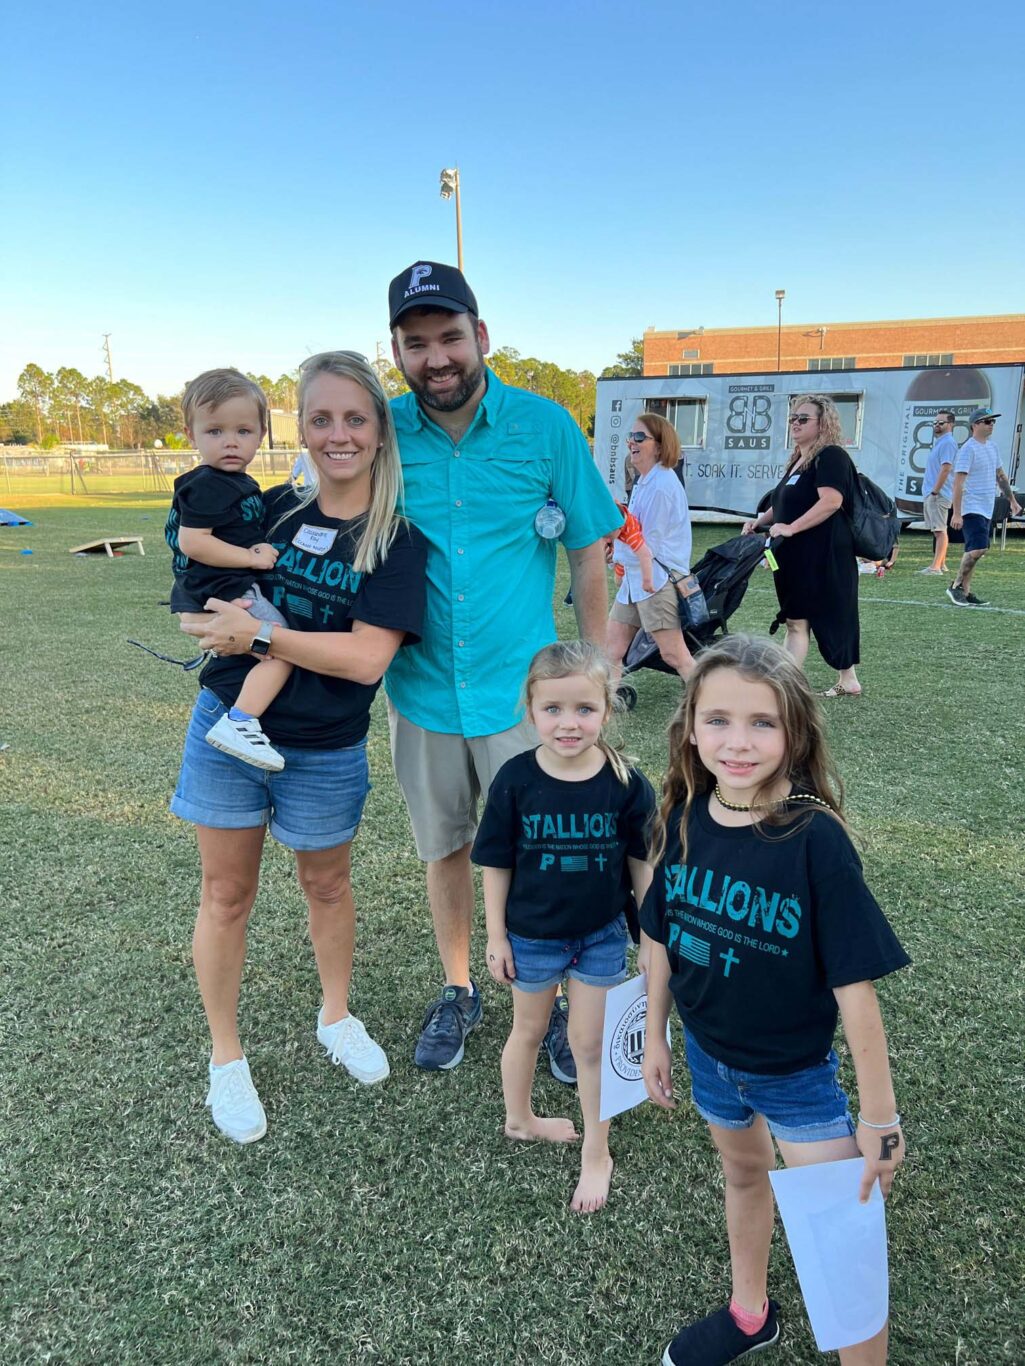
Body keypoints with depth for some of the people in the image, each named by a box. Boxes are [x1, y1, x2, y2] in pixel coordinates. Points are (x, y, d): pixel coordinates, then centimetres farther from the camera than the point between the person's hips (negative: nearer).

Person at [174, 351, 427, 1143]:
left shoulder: (398, 541, -10)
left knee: (327, 884, 19)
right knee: (228, 894, 11)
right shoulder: (274, 508, -1)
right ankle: (226, 1057, 31)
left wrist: (259, 633, -22)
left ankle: (336, 1017, 44)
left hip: (324, 750, -2)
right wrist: (220, 625, -8)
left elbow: (367, 658, -22)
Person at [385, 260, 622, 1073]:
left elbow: (588, 553, 0)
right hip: (422, 690, 2)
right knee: (445, 848, 17)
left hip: (524, 689, -2)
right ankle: (458, 991, 38)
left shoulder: (545, 426, -7)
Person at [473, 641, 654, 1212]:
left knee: (590, 1042, 13)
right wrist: (497, 937, -4)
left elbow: (641, 863, -4)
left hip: (602, 935, 0)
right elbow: (497, 865, -8)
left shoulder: (626, 783, -17)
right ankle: (519, 1119, 49)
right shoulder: (516, 780, -18)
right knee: (529, 1031, 22)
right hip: (531, 936, 0)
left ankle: (596, 1152, 35)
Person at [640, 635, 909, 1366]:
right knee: (744, 1175, 27)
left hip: (796, 1071, -5)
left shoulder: (817, 840, -26)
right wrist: (655, 1036, 8)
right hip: (709, 1053, 5)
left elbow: (854, 982, -21)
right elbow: (661, 934, -1)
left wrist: (879, 1117, -15)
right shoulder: (685, 820, -13)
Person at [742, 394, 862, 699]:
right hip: (797, 556, 9)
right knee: (796, 621, 8)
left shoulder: (831, 456, -11)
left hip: (822, 556, -9)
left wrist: (791, 528, -26)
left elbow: (831, 501, -24)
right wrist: (760, 521, 12)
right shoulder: (798, 460, 19)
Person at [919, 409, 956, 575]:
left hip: (938, 494, -10)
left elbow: (946, 468, -21)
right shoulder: (938, 441, 19)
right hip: (931, 493, 10)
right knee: (938, 530, 14)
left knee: (940, 530, -11)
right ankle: (941, 564, 21)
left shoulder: (948, 443, -12)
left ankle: (936, 567, -14)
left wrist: (935, 491, -22)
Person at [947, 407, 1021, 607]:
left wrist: (1012, 500, 23)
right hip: (972, 509, -8)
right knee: (978, 549, -17)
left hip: (987, 509, 8)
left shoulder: (992, 446, 14)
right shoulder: (968, 449, -12)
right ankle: (956, 586, -4)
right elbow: (958, 482, -17)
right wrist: (956, 514, -23)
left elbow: (1000, 475, 25)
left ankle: (965, 592, 12)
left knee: (974, 551, 8)